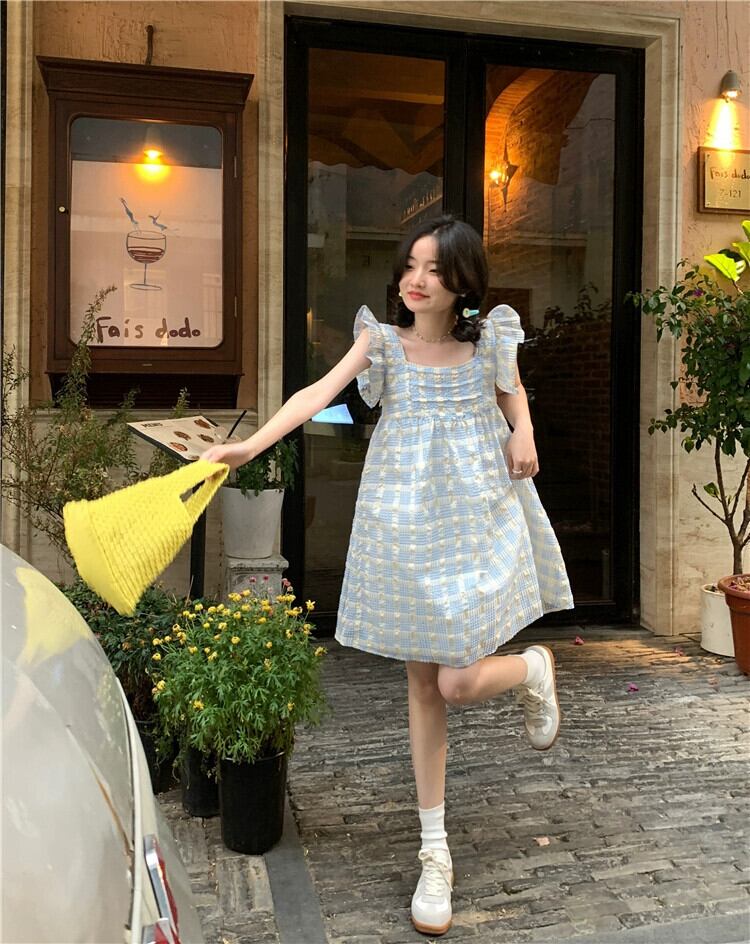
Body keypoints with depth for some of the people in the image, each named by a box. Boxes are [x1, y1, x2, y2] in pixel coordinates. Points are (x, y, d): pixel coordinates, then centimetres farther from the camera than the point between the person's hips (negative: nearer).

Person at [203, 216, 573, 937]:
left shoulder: (489, 337, 2)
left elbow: (511, 390, 20)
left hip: (476, 522, -1)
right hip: (404, 522, 1)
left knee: (460, 683, -13)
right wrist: (251, 444, -26)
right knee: (421, 686, 7)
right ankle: (435, 853, 22)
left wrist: (523, 432, -2)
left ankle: (533, 668, 26)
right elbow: (319, 392, -13)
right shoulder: (382, 340, 0)